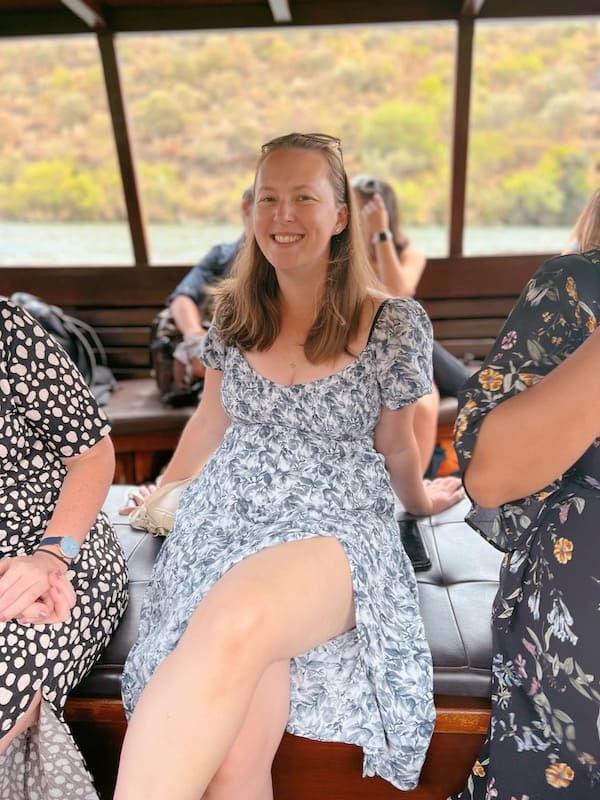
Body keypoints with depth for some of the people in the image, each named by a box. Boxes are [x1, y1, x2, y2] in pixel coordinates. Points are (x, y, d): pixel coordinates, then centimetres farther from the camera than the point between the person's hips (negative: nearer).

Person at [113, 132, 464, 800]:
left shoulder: (394, 325, -4)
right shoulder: (234, 311, 7)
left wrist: (420, 501, 27)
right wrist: (163, 494, 32)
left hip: (335, 527, -2)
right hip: (225, 518, 3)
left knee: (235, 622, -38)